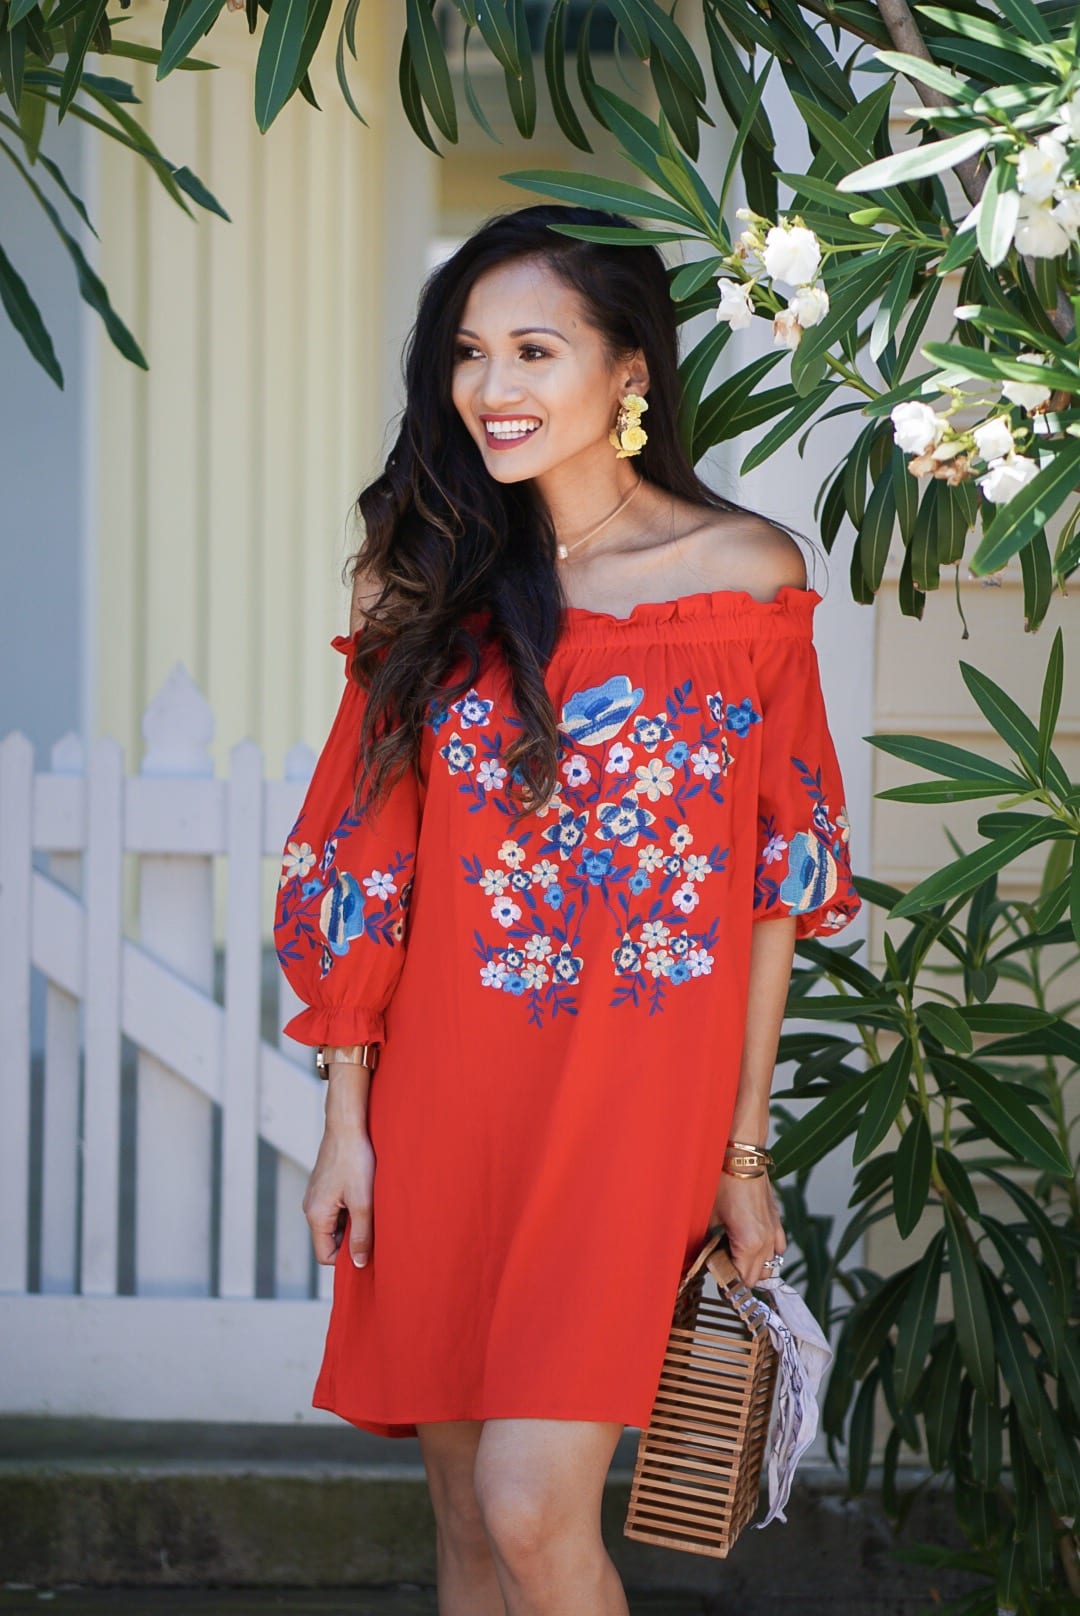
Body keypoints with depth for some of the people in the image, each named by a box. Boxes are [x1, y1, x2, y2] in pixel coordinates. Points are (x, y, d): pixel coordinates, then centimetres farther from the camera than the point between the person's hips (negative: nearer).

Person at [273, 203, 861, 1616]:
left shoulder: (745, 574, -1)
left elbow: (770, 885, 1)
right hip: (443, 1097, 3)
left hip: (632, 1104, -3)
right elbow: (365, 866, 7)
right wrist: (348, 1119, 2)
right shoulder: (435, 582, 6)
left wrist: (745, 1150, -1)